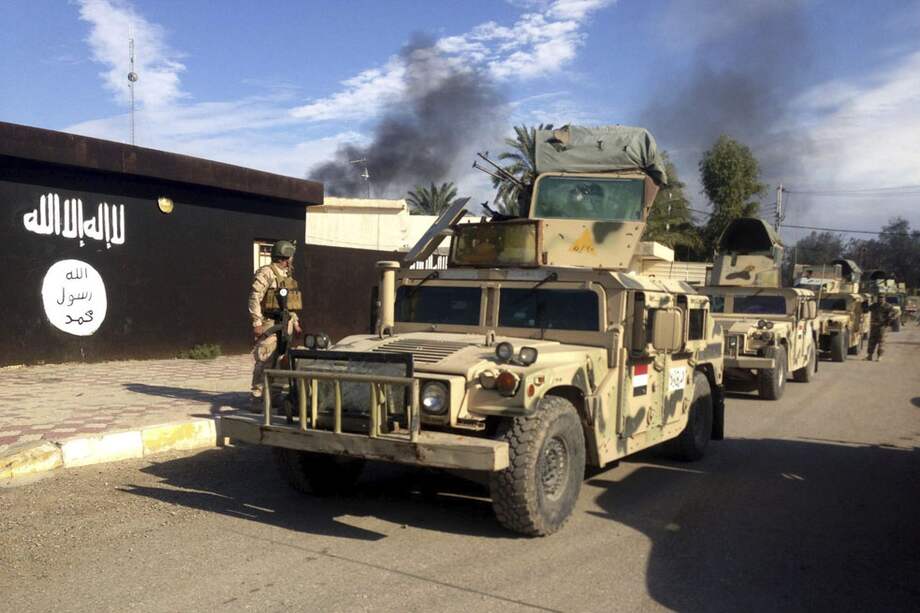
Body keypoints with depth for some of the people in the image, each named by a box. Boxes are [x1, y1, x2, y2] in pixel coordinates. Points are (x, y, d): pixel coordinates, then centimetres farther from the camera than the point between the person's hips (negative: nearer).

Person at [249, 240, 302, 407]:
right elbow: (254, 298, -15)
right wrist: (256, 323, -20)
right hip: (269, 324, -9)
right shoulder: (266, 273, -10)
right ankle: (257, 398, -4)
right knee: (265, 361, -10)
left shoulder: (287, 275, 19)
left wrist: (295, 322, 22)